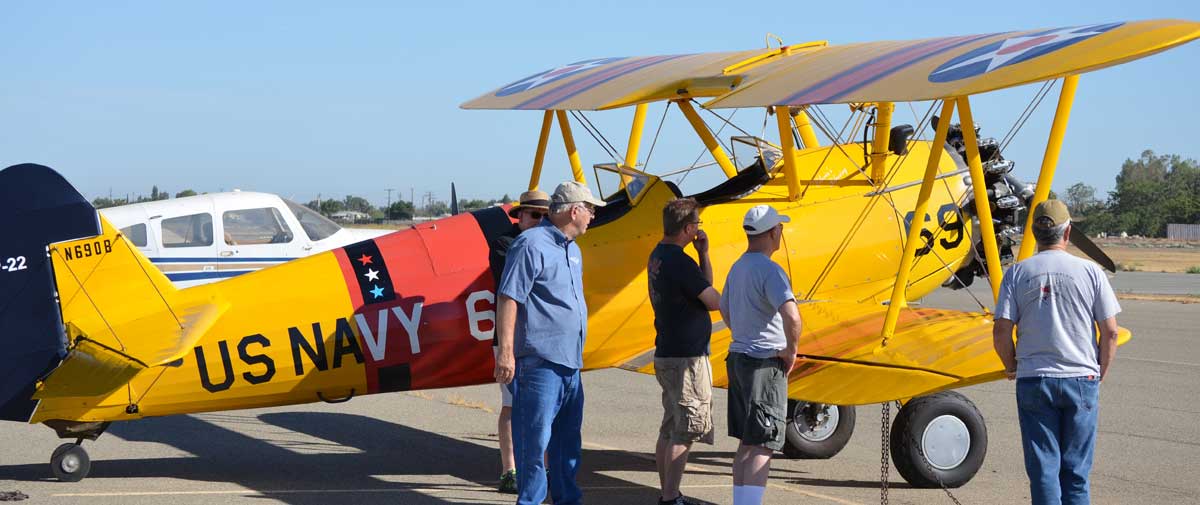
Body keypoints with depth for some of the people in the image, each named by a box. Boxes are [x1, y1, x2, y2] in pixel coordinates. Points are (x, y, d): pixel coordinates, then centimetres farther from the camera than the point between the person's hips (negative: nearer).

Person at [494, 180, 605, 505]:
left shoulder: (572, 250, 19)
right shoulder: (532, 244, -10)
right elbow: (508, 299, -15)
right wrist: (506, 351, -20)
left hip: (569, 362, 9)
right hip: (539, 361, -9)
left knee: (568, 438, 14)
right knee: (535, 438, -7)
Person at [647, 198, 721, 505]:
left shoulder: (658, 256, 12)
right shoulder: (679, 261, -19)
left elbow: (704, 285, 17)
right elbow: (714, 301, -17)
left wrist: (703, 254, 5)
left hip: (667, 355, 10)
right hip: (686, 358, -10)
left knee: (669, 430, 15)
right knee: (684, 433, -6)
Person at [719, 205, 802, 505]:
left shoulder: (737, 267, 12)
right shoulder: (769, 271, -17)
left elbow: (725, 311, 28)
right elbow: (791, 315, -31)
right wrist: (791, 350, -16)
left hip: (738, 357, 9)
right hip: (765, 364, -9)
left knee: (746, 443, 16)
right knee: (762, 446, -9)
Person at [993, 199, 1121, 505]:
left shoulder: (1018, 274, -1)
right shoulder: (1090, 272, -1)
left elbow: (1001, 333, -5)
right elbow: (1110, 332, -2)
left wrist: (1011, 366, 13)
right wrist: (1101, 372, 13)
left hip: (1034, 380, 0)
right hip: (1081, 379, 0)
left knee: (1043, 469, 4)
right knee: (1076, 470, 8)